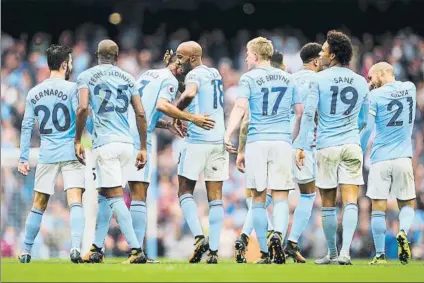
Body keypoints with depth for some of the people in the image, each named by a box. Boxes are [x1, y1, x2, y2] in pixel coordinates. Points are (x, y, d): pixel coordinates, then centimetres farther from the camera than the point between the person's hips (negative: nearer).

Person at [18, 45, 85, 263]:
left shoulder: (34, 93, 8)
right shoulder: (71, 88, -5)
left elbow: (26, 126, 8)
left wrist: (23, 158, 11)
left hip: (46, 155, 4)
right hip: (70, 154, -4)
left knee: (38, 206, 12)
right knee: (75, 203, -8)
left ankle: (26, 252, 19)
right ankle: (76, 247, -23)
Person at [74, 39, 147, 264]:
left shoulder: (87, 76, 4)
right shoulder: (128, 79, 15)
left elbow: (83, 108, -11)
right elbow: (140, 113, 8)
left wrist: (78, 140, -2)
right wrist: (143, 148, 13)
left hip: (105, 144, -5)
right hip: (127, 144, 5)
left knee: (115, 197, -7)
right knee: (104, 195, 17)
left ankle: (136, 250, -17)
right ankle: (96, 249, 17)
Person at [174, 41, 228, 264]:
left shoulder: (194, 75, -7)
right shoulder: (215, 74, 18)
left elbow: (189, 94, -29)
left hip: (198, 140, -7)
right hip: (219, 140, 7)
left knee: (185, 192, 6)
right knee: (215, 198, 5)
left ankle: (199, 237, -11)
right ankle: (214, 250, 1)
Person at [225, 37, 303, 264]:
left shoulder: (248, 78, 2)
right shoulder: (288, 79, 13)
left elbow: (240, 108, -12)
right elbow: (300, 112, 15)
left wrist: (228, 134, -19)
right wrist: (295, 139, 29)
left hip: (257, 142, -2)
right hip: (282, 142, 2)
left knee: (258, 199, 5)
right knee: (280, 198, 1)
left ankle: (264, 253, 3)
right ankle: (278, 234, -27)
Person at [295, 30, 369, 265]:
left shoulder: (319, 79, -3)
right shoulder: (361, 82, 8)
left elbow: (308, 114, -9)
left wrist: (301, 146, -6)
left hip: (326, 148, -2)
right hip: (352, 146, 2)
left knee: (328, 205, 8)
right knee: (350, 202, -4)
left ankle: (332, 253, 15)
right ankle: (345, 251, -19)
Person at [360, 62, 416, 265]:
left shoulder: (376, 95, -6)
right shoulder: (410, 88, 7)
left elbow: (366, 128, -8)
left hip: (380, 159, -3)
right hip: (403, 157, 3)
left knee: (378, 208, 2)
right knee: (407, 204, 14)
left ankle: (380, 255, -1)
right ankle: (403, 232, -16)